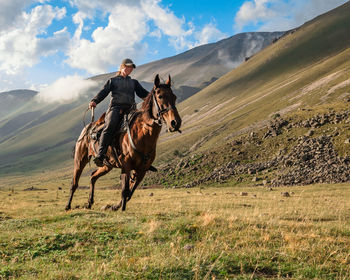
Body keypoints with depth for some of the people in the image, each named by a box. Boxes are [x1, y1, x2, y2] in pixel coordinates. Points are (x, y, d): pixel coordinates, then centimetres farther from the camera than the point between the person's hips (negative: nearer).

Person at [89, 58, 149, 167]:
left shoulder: (134, 82, 31)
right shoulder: (113, 80, 23)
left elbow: (143, 93, 23)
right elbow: (104, 92, 9)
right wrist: (94, 101, -10)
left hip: (129, 108, 3)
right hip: (115, 107, -3)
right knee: (110, 125, -33)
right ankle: (100, 156, -40)